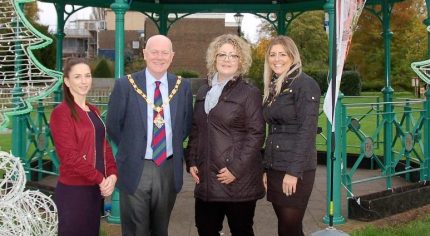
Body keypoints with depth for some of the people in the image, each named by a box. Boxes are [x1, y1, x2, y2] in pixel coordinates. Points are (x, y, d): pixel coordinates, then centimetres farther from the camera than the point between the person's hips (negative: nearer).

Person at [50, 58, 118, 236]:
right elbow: (69, 155, -17)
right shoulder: (61, 112, -12)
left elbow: (104, 145, 11)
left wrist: (112, 175, -6)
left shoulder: (93, 111, 12)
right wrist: (101, 179, -15)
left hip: (96, 189, 7)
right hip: (73, 190, -7)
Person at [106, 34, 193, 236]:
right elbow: (113, 125, 2)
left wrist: (174, 146, 5)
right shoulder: (125, 85, -6)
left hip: (169, 169, 2)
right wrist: (131, 150, 4)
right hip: (135, 169, -2)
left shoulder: (183, 86, 2)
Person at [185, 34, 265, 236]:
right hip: (207, 178, 5)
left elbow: (256, 134, -10)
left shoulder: (250, 93, -4)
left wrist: (235, 169, -16)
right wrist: (192, 162, 6)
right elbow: (195, 130, 17)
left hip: (239, 179, -5)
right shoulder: (203, 92, 13)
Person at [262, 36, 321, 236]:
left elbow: (307, 130, -15)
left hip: (295, 170, -7)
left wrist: (294, 171, -20)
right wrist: (266, 168, 14)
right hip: (275, 168, 7)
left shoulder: (305, 84, -9)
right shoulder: (273, 87, 14)